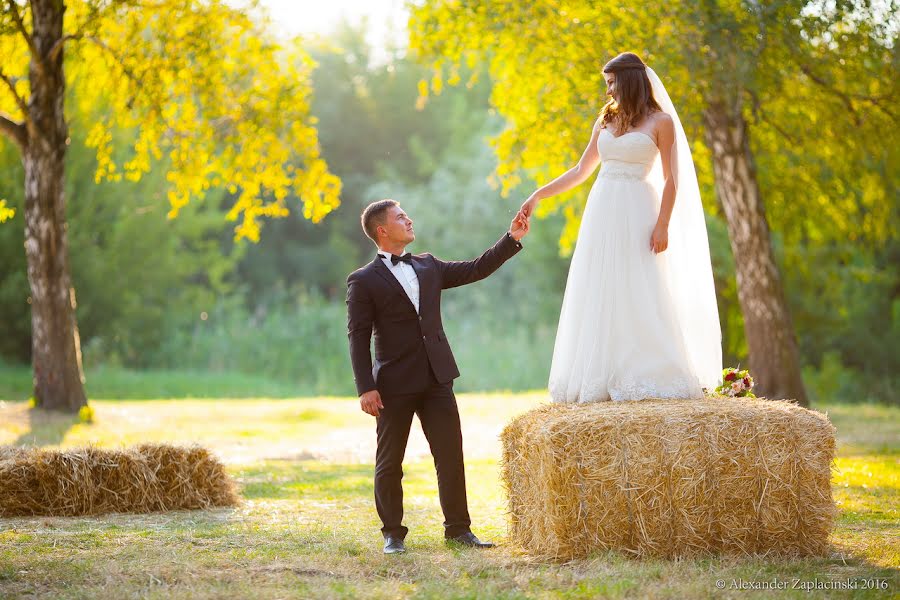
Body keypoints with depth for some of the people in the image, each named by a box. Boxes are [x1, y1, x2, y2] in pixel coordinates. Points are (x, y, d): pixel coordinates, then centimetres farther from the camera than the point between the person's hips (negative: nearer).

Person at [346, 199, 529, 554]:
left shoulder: (428, 267, 15)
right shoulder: (363, 281, -2)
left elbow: (475, 270, 17)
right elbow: (358, 338, -7)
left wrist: (512, 239, 9)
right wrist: (365, 388, -14)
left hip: (436, 379, 5)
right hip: (395, 385, -4)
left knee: (451, 456, 3)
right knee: (389, 463, 4)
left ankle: (459, 529, 11)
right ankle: (393, 533, 16)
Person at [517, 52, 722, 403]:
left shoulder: (661, 121, 0)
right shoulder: (606, 121, 16)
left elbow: (671, 179, -4)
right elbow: (580, 172, 20)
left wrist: (663, 225, -13)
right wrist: (538, 196, 12)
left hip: (636, 215, -6)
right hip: (602, 212, 6)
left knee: (640, 298, -7)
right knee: (600, 299, 2)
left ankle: (651, 377, -4)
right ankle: (602, 379, 3)